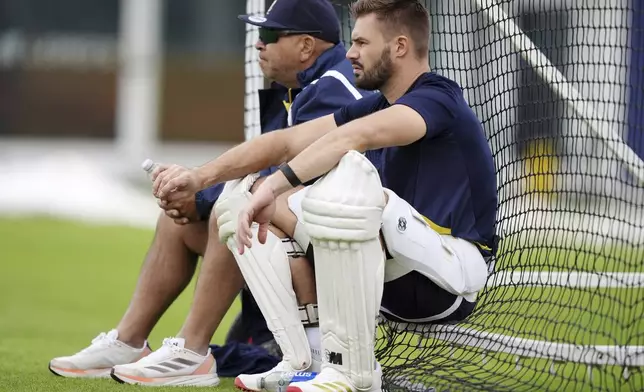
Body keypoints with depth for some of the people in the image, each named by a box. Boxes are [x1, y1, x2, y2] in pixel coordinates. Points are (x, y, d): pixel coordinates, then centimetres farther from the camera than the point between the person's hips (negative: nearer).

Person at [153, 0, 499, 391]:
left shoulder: (438, 98, -13)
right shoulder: (375, 106, 14)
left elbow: (353, 137, -32)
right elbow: (287, 142, 7)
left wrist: (274, 185, -40)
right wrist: (203, 175, -4)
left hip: (455, 268, -9)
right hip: (394, 279, 9)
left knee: (348, 174, -35)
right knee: (247, 208, 7)